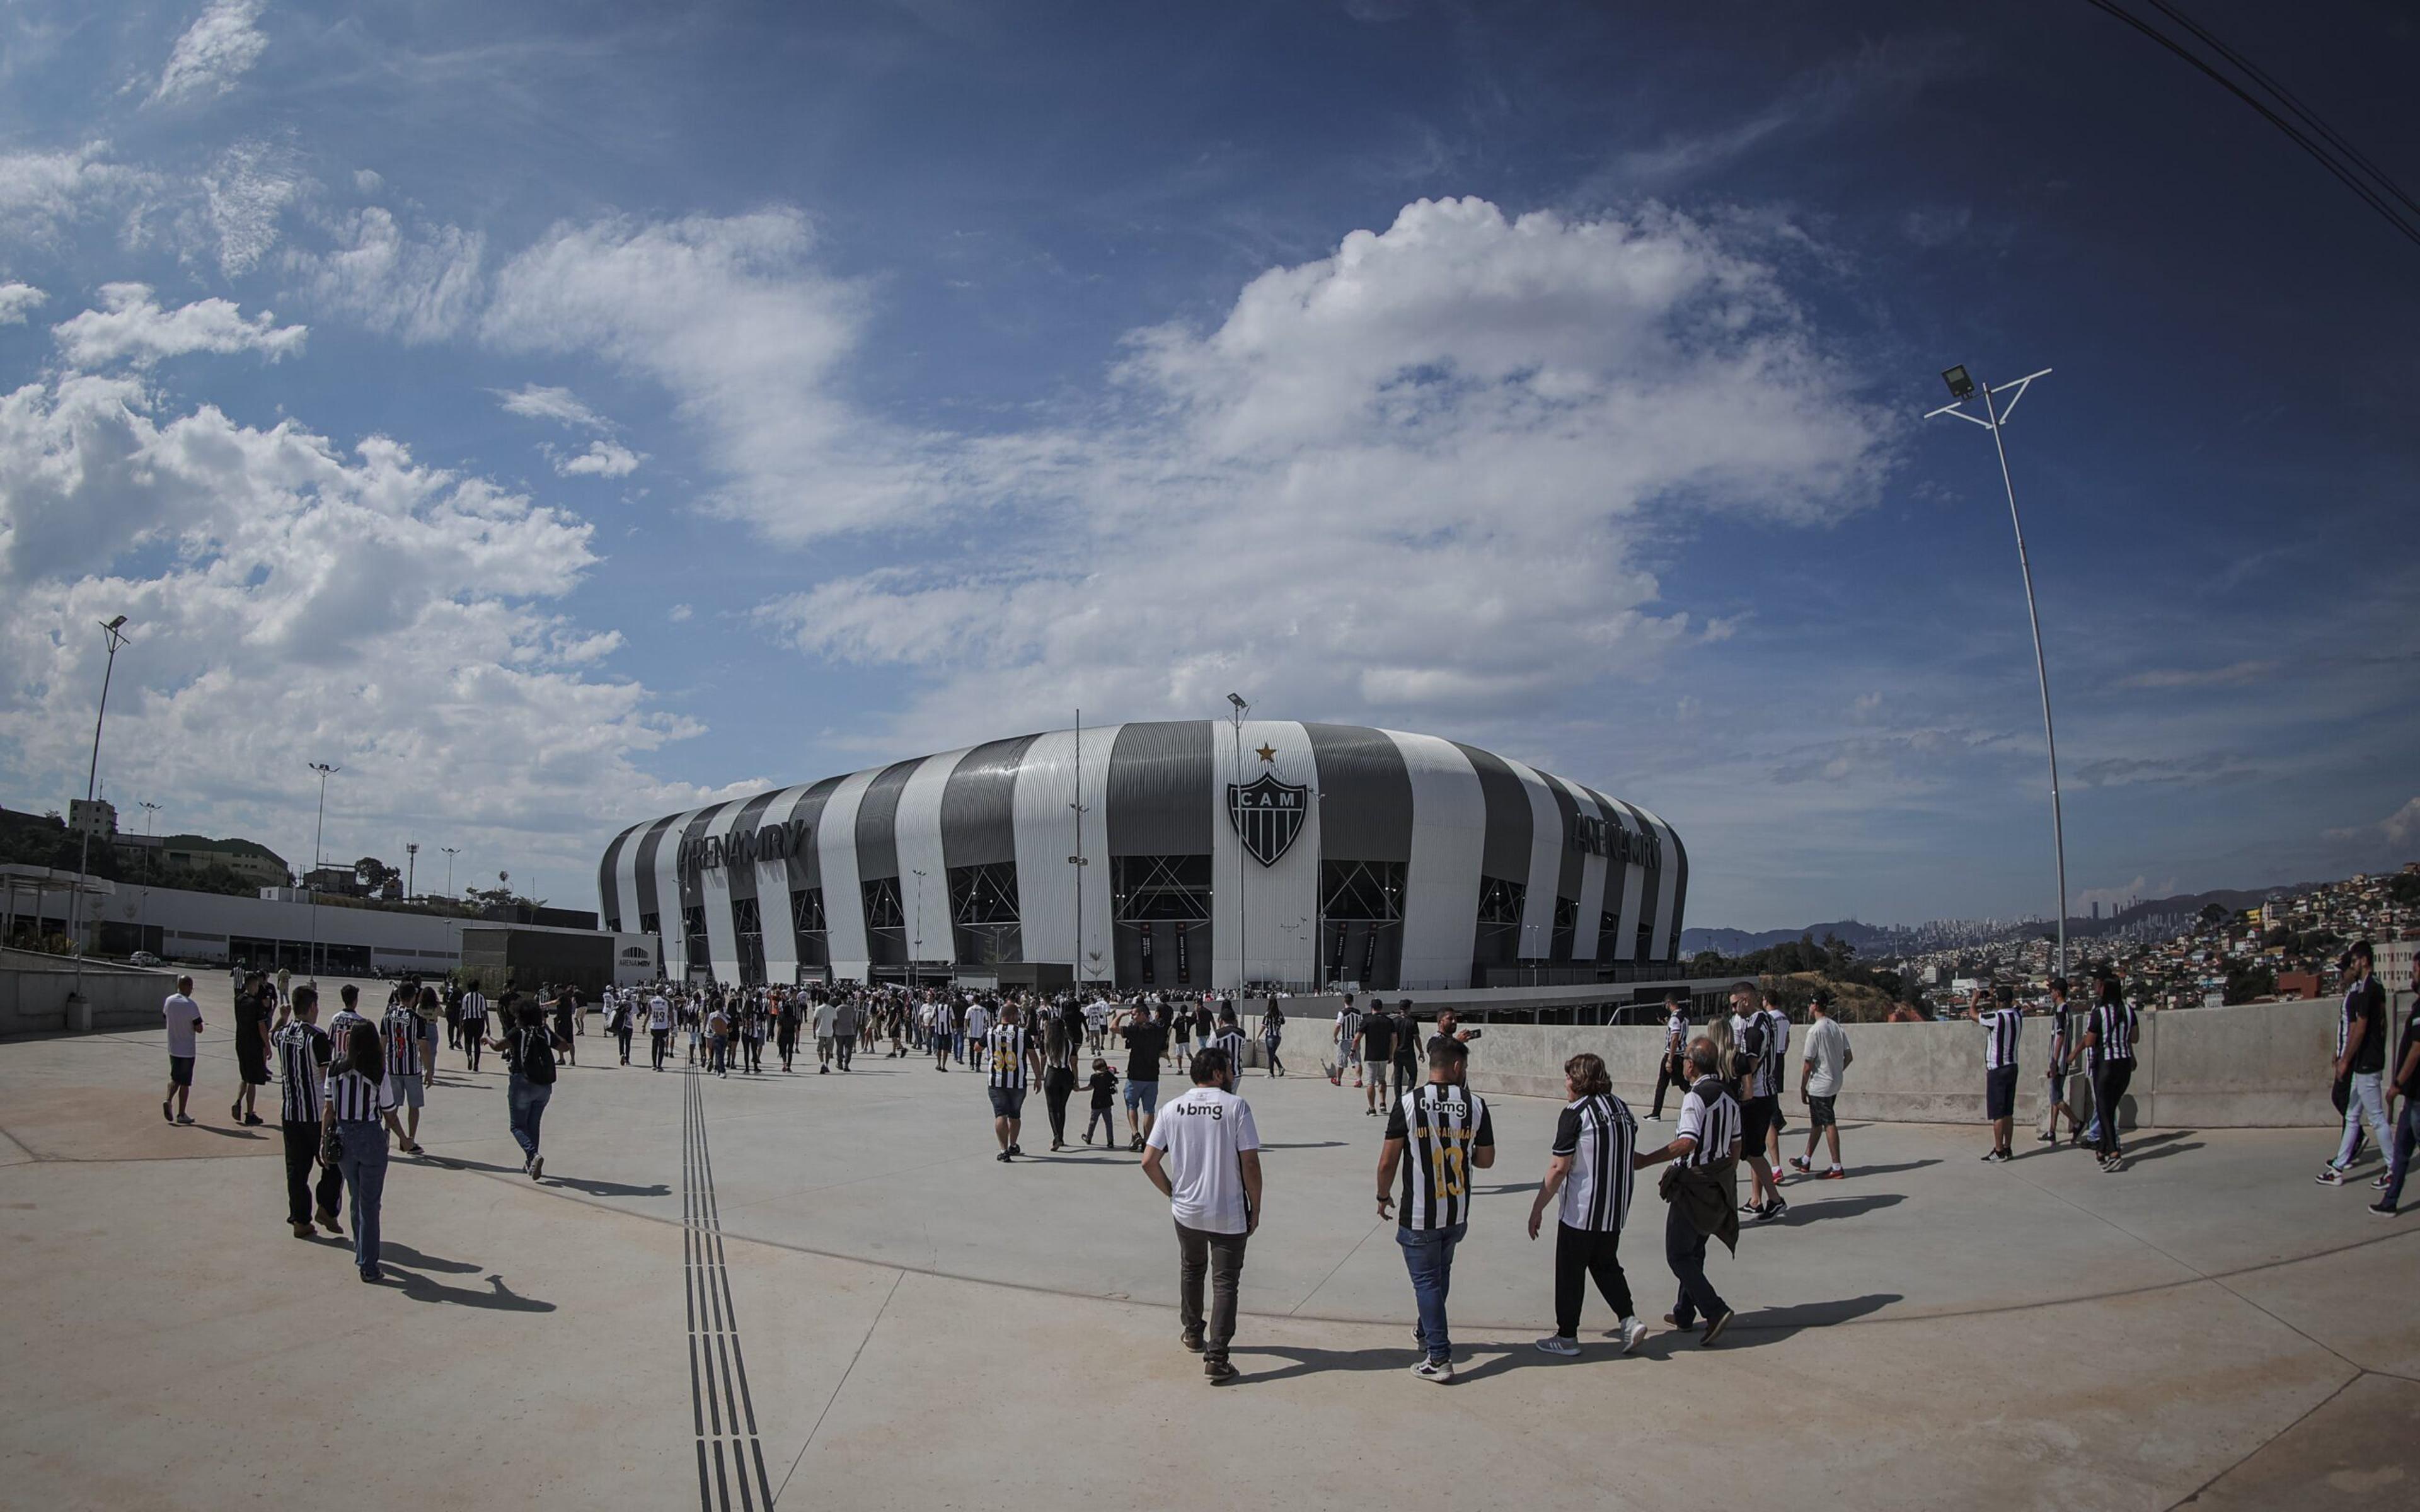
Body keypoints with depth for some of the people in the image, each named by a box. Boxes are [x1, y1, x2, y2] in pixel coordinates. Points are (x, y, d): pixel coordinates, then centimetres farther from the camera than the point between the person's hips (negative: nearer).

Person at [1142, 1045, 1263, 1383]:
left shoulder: (1172, 1109, 0)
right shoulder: (1236, 1107, -11)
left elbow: (1149, 1161, -2)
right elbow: (1250, 1163, -13)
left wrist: (1171, 1191, 13)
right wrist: (1255, 1209, -2)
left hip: (1186, 1211, 4)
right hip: (1229, 1214, -4)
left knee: (1191, 1270, 26)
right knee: (1225, 1283, 5)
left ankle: (1193, 1333, 41)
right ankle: (1216, 1358, -1)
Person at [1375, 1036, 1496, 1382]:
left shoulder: (1408, 1103, -12)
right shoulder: (1475, 1104, -6)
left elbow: (1387, 1162, -10)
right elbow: (1486, 1159, 3)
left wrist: (1383, 1197, 7)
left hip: (1419, 1215, -3)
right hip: (1458, 1214, 3)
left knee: (1427, 1281, 5)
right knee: (1440, 1273, 23)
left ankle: (1439, 1357, 2)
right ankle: (1428, 1331, 40)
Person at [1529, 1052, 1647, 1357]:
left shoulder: (1575, 1113, -15)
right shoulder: (1622, 1107, 5)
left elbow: (1558, 1168, -17)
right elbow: (1632, 1159, 14)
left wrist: (1538, 1208, -11)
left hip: (1580, 1211, -7)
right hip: (1616, 1209, 7)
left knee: (1570, 1272, 7)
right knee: (1606, 1264, 22)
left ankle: (1567, 1336, 16)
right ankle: (1628, 1319, 8)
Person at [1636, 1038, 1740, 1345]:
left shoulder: (1695, 1097, -20)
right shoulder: (1729, 1098, 6)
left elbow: (1687, 1143, -31)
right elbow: (1735, 1147, 13)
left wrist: (1646, 1160, -27)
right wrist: (1727, 1180, 24)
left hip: (1693, 1185, -9)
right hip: (1718, 1188, 9)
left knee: (1678, 1255, 0)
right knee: (1695, 1251, 20)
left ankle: (1715, 1311, -10)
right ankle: (1685, 1314, 28)